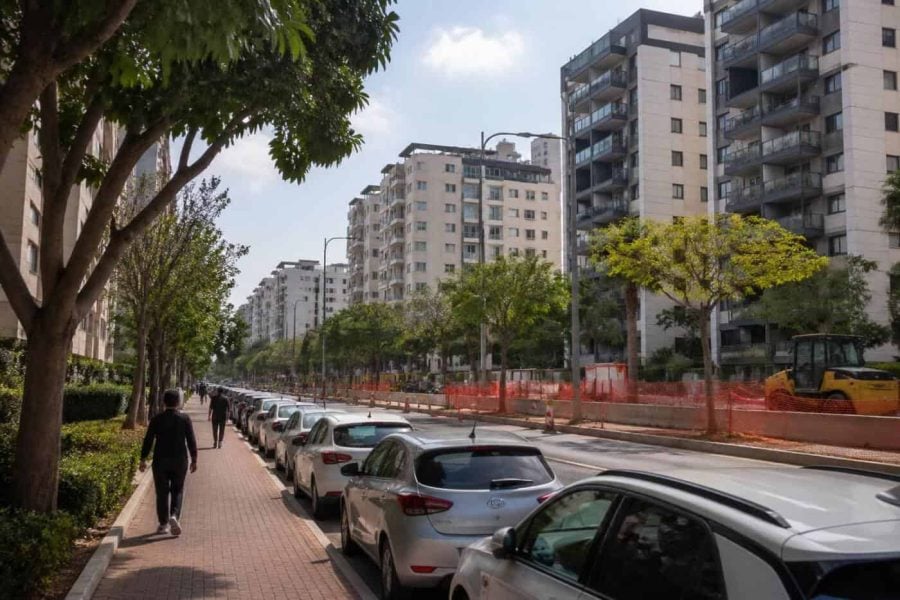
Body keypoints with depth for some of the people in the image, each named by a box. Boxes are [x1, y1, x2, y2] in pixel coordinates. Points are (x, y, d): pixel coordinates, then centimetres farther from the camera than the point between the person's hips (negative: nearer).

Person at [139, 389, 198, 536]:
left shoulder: (157, 419, -2)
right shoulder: (185, 419, -4)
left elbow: (148, 440, -3)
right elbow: (191, 441, -6)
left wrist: (143, 459, 3)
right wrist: (194, 460, 1)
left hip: (160, 461, 0)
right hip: (180, 461, 0)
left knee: (162, 492, 10)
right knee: (177, 490, 14)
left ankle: (163, 525, 14)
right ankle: (174, 516, -8)